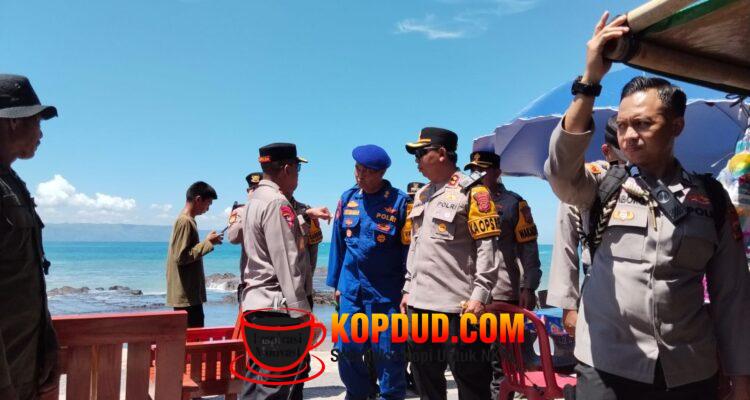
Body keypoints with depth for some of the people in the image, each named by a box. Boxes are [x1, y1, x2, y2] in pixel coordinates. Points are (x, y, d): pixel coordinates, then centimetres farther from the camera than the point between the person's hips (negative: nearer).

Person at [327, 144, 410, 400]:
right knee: (347, 348, 10)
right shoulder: (348, 198, 4)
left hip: (386, 291, -4)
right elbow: (338, 242, 11)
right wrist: (335, 282, 11)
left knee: (386, 351, 5)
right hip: (351, 287, 4)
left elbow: (409, 248, -6)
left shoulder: (399, 202, -9)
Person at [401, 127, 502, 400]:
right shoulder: (421, 195, 17)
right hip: (419, 304, 8)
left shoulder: (472, 192, -7)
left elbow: (487, 247, -12)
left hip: (458, 304, -8)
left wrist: (479, 294, -17)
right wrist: (409, 289, 17)